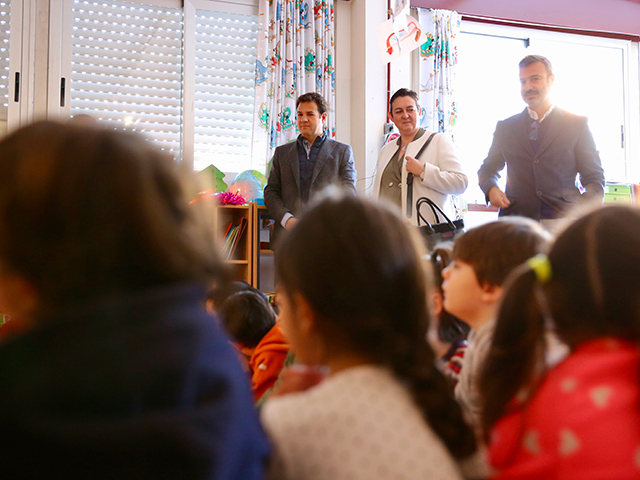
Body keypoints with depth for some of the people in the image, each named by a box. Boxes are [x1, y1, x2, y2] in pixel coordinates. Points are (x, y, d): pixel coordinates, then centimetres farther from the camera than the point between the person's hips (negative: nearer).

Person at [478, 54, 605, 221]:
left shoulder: (577, 124, 10)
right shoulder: (505, 127, 16)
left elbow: (594, 179, 9)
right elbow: (488, 168, 26)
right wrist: (491, 188, 2)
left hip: (562, 219, -1)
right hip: (516, 221, 1)